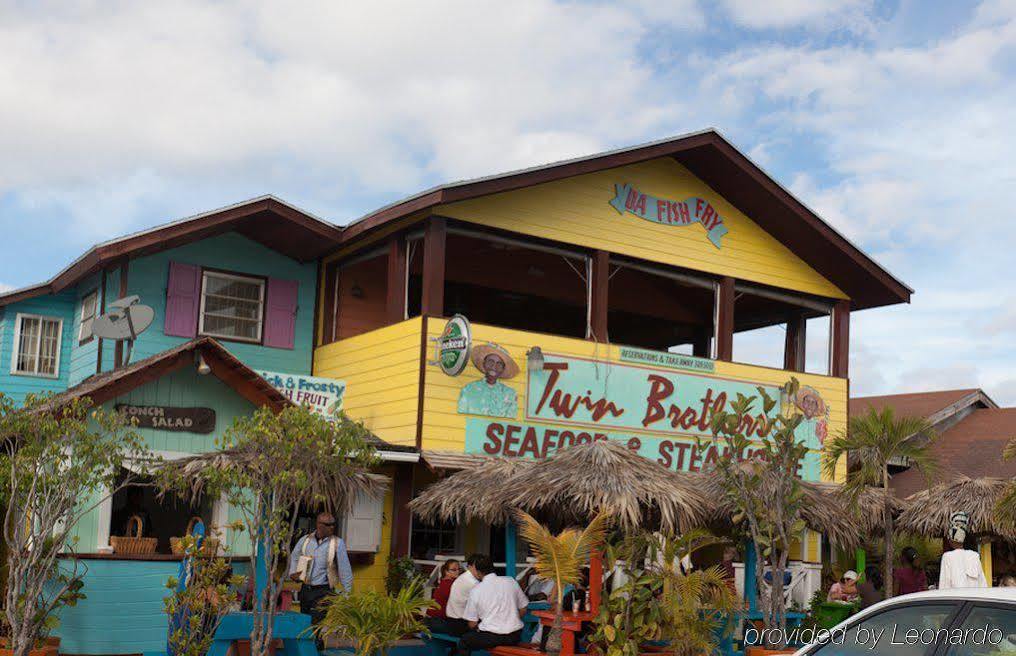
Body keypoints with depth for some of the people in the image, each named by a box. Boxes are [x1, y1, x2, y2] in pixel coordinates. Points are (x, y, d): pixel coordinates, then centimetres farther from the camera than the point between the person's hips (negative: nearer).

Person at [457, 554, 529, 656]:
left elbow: (472, 624, 0)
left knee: (463, 642, 18)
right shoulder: (511, 581, 3)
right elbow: (523, 610, 10)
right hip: (515, 636, 4)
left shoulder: (475, 591, -5)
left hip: (491, 637, -4)